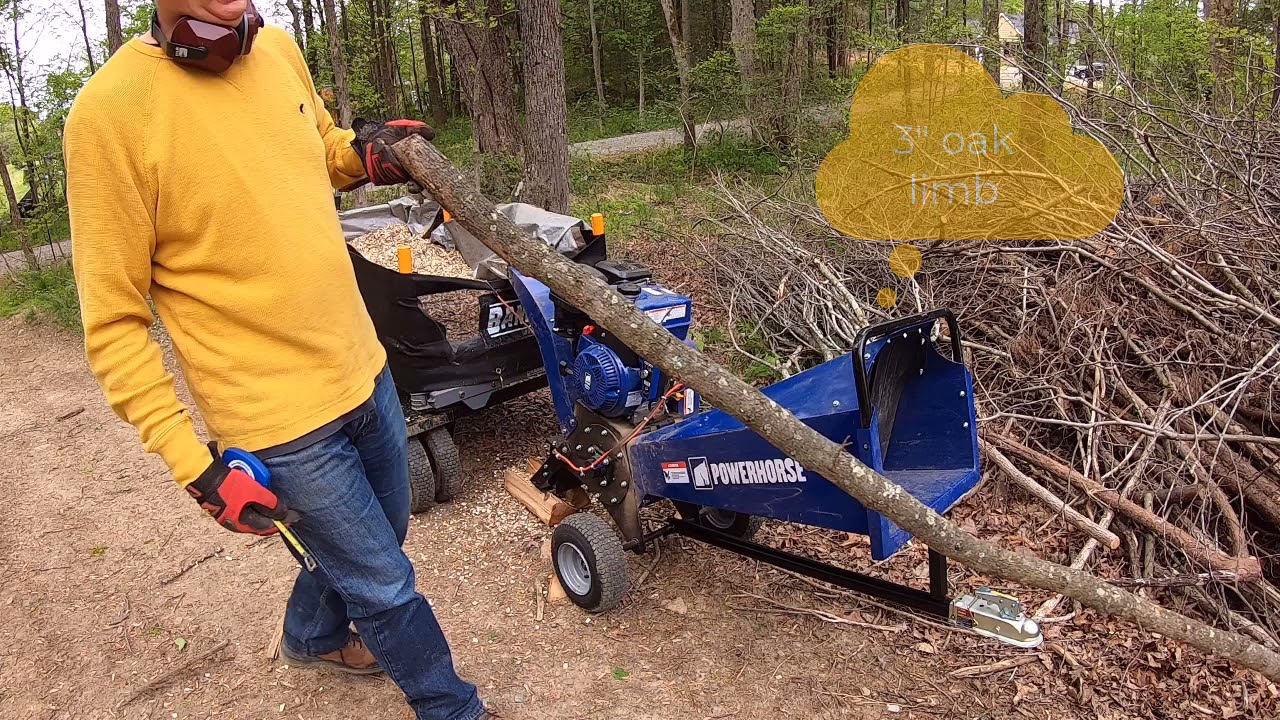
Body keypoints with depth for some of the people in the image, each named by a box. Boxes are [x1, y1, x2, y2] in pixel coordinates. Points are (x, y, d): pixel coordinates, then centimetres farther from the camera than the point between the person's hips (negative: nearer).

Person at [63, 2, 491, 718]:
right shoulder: (112, 107, -20)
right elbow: (114, 322, -15)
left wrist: (361, 153, -2)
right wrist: (195, 465, -17)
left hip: (363, 367, 7)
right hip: (278, 418, -7)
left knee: (372, 539, 27)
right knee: (386, 585, 10)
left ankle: (314, 635, 57)